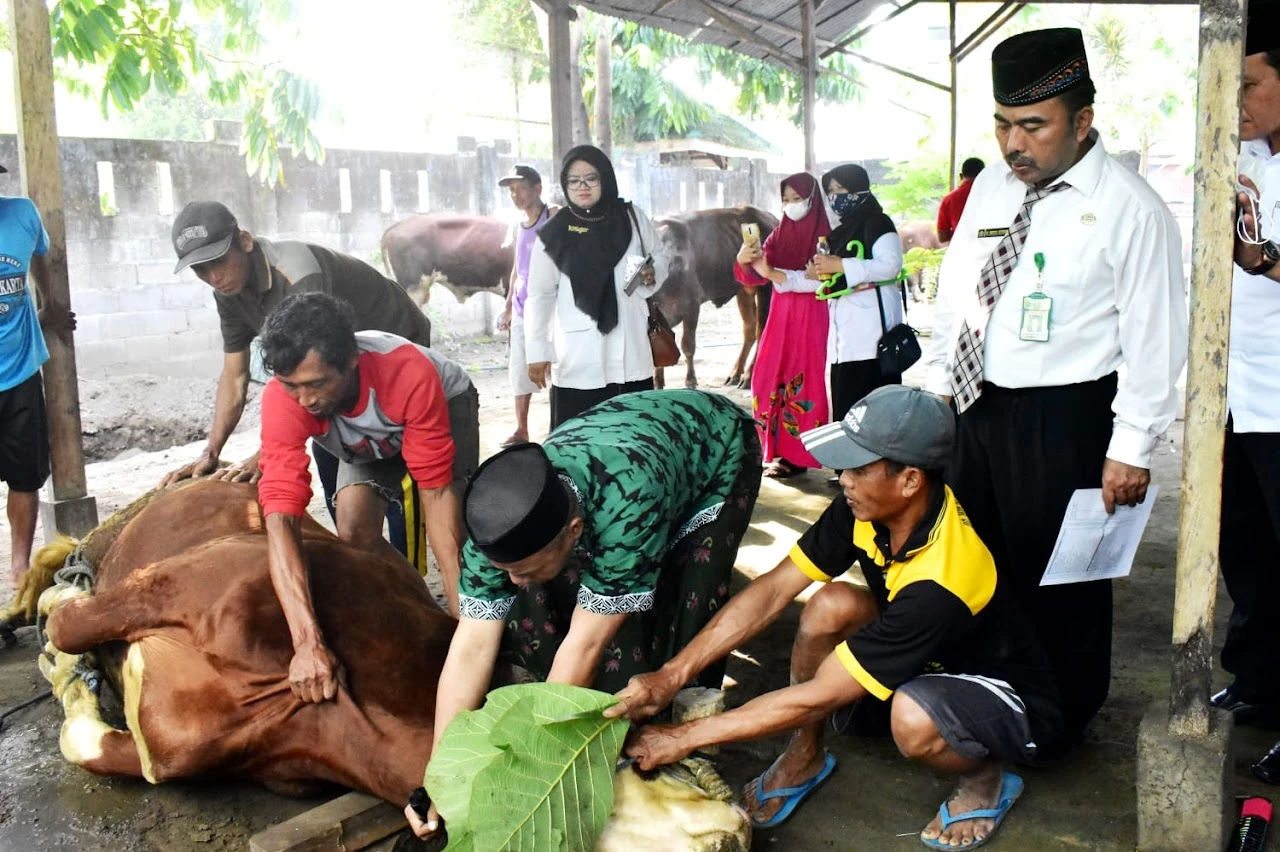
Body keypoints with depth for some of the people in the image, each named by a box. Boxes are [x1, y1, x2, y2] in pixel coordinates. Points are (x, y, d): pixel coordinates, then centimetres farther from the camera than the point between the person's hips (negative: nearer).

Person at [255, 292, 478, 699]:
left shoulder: (410, 375, -44)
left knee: (451, 521, -26)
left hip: (445, 404, -2)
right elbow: (281, 517, -46)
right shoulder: (282, 399, -38)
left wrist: (463, 610, -43)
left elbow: (435, 491, -39)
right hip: (367, 442, 3)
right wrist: (308, 643, -56)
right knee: (354, 532, -18)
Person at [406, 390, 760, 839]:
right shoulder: (501, 519, -29)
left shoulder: (628, 505, -46)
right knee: (540, 601, -11)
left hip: (718, 444, -4)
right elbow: (472, 647, -26)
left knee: (680, 615, -18)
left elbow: (585, 645, -37)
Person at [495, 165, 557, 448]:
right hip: (522, 308, 7)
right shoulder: (518, 226, 15)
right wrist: (508, 306, 19)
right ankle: (521, 430, 18)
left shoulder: (555, 217, -5)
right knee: (520, 370, 9)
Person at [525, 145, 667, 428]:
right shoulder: (554, 233, -2)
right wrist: (537, 352, -4)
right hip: (578, 360, -2)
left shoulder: (633, 218, 5)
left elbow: (659, 259, 18)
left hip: (631, 354, 3)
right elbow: (540, 295, 0)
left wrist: (651, 275, -6)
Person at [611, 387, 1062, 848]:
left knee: (915, 719, -39)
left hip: (1007, 700, -6)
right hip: (926, 666, 6)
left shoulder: (942, 581, -38)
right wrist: (671, 676, -22)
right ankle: (804, 757, 3)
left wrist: (685, 737, -27)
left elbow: (817, 696, -33)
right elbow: (772, 590, -14)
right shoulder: (864, 508, -19)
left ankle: (984, 778, -3)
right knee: (831, 605, -20)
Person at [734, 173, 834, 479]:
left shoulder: (825, 235, -7)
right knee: (769, 382, 5)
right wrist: (745, 260, -19)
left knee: (801, 383, -4)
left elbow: (819, 280, -19)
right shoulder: (780, 233, 10)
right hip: (780, 317, 6)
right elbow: (752, 277, 4)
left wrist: (773, 273, -26)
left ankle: (797, 456, 3)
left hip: (811, 320, -6)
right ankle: (777, 450, 15)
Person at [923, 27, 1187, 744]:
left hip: (1062, 422, -6)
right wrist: (941, 384, 13)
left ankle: (1065, 720, 28)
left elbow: (1154, 337, -13)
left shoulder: (1129, 209, -12)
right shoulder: (991, 188, 7)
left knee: (1058, 577, 7)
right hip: (977, 408, 7)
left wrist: (1131, 449, -13)